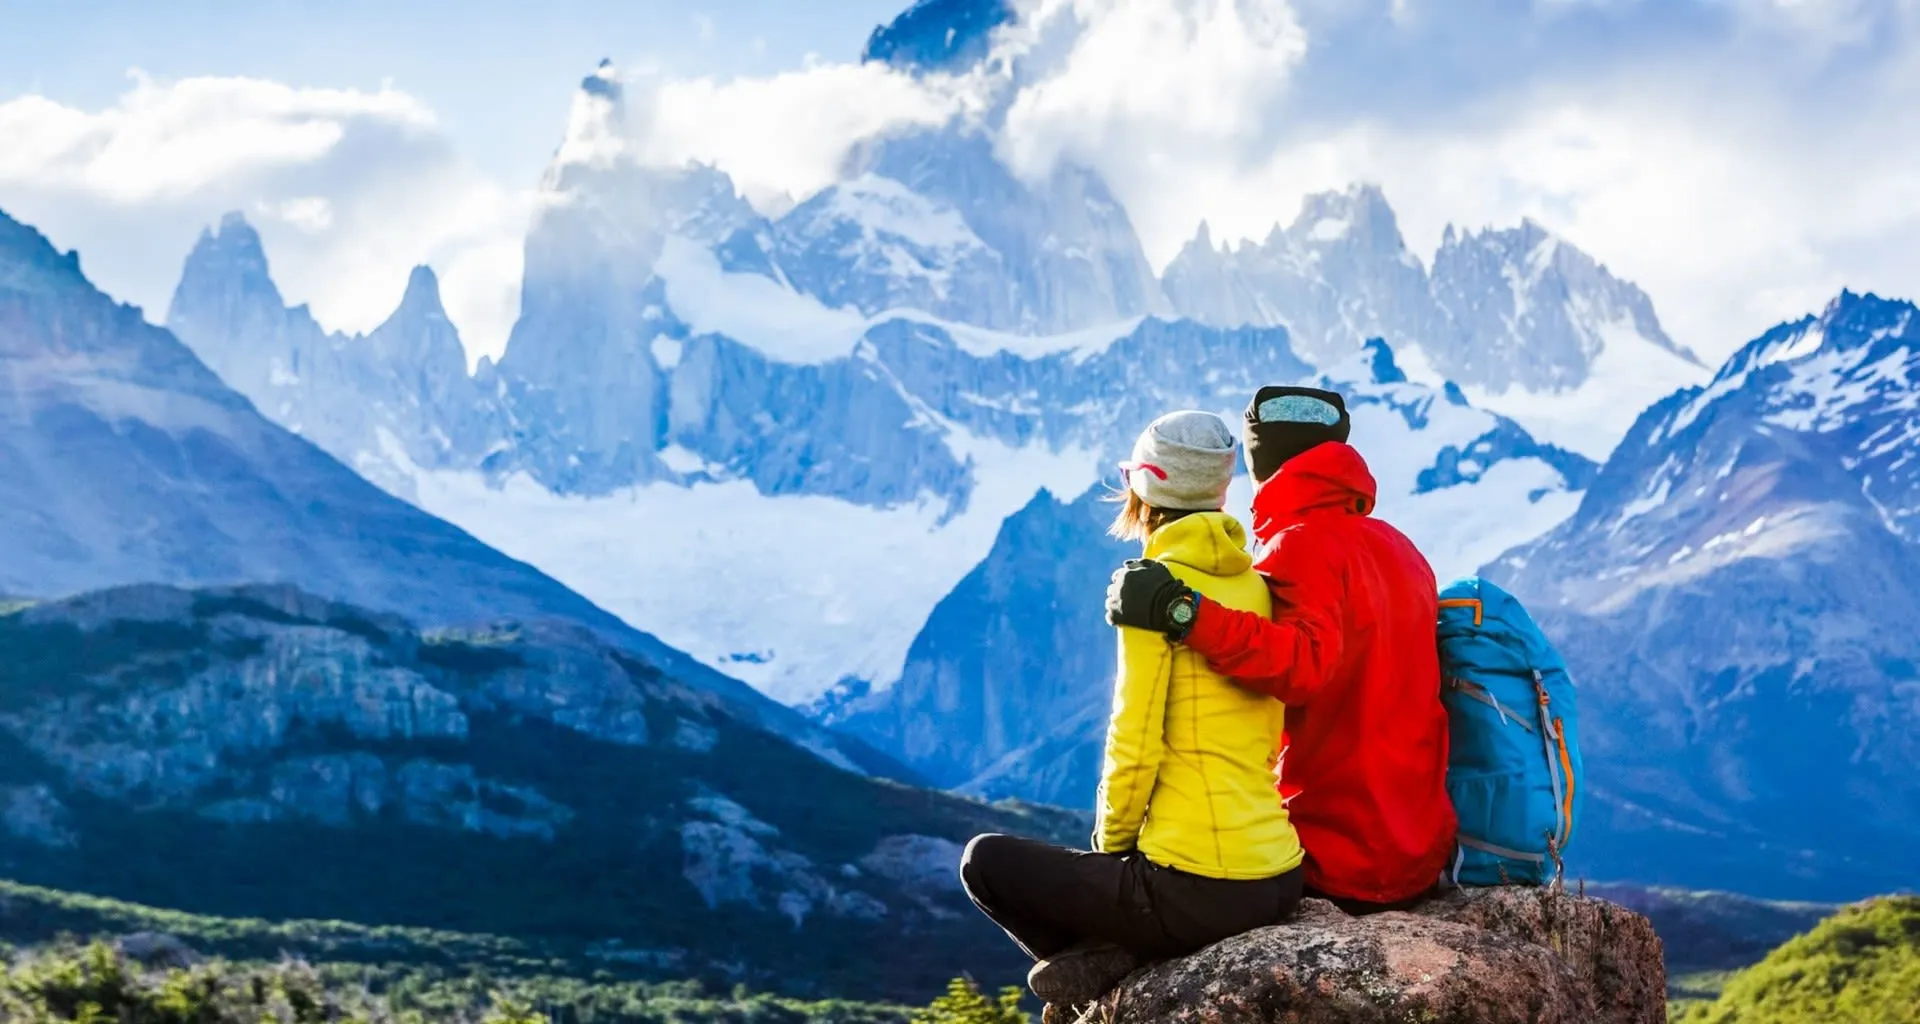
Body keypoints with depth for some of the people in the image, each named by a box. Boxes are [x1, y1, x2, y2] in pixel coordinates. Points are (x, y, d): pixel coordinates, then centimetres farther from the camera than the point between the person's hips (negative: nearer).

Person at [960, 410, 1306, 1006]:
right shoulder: (1256, 584, 10)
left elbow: (1135, 746, -14)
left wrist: (1109, 842, 5)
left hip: (1196, 891, -7)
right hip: (1280, 883, 7)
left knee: (985, 862, 13)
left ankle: (1101, 965, 2)